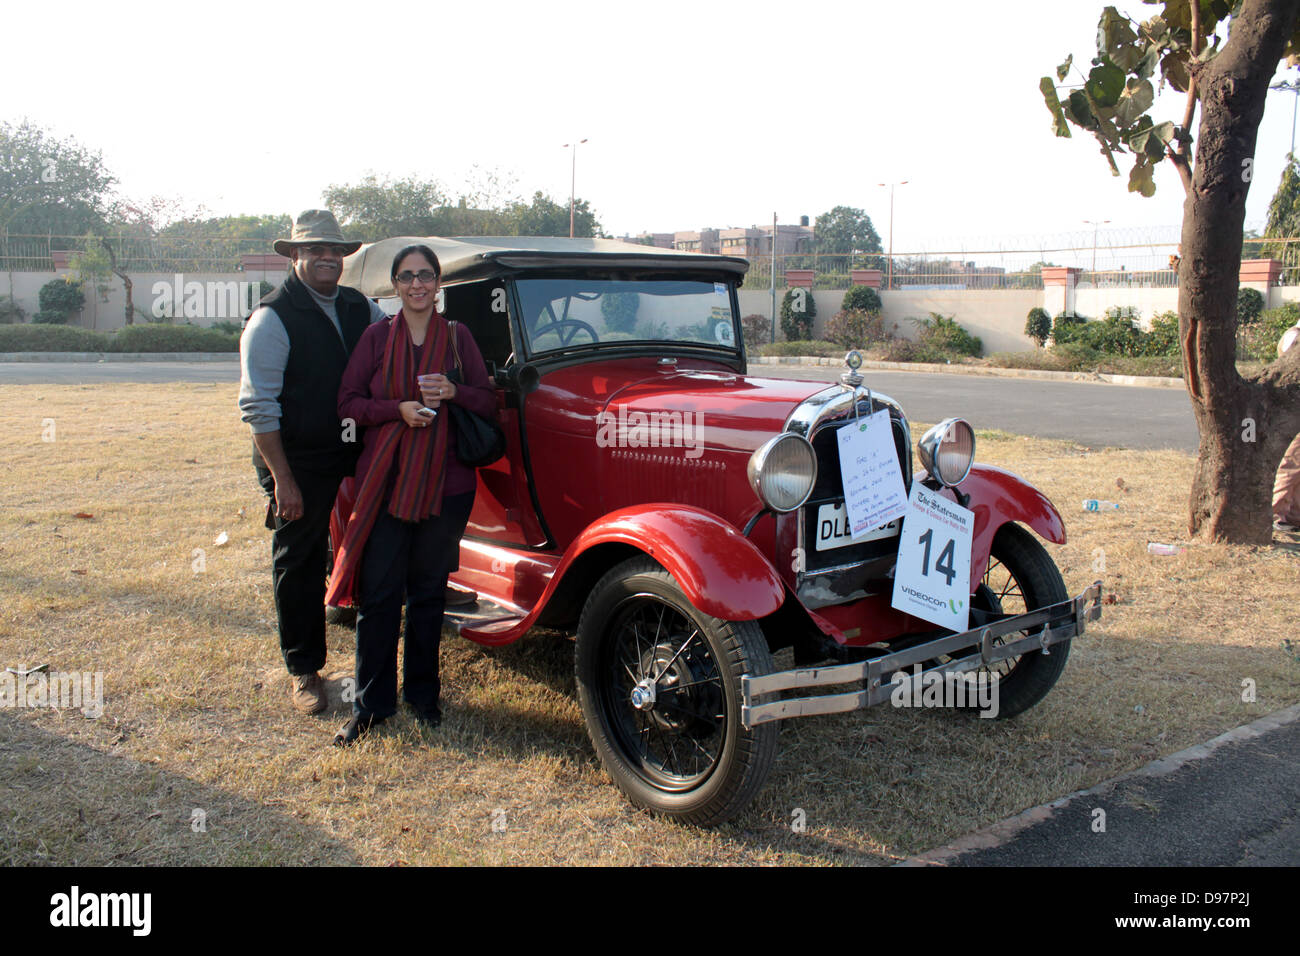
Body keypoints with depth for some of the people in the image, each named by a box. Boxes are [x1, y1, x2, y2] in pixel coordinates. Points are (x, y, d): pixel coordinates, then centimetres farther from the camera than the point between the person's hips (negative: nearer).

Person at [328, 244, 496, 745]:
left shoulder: (457, 336, 5)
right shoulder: (377, 336, 4)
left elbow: (489, 402, 6)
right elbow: (347, 401, 1)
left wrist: (453, 392, -14)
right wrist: (398, 409, -15)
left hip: (446, 482, 1)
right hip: (385, 479, -1)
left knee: (429, 591, 10)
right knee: (378, 593, -1)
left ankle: (423, 695, 24)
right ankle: (370, 704, 10)